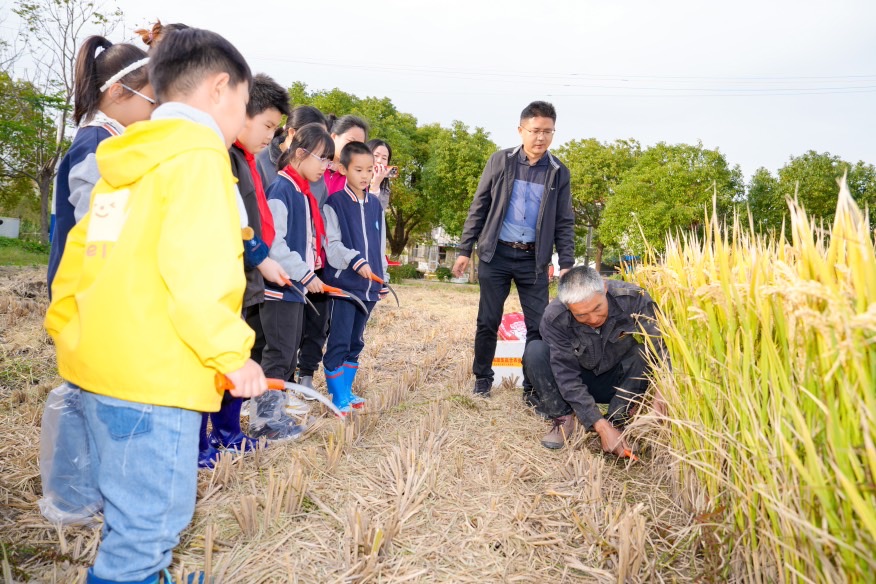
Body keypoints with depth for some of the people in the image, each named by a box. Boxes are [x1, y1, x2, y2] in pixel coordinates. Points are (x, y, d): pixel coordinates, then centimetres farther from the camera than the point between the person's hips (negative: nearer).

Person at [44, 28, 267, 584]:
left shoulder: (129, 157, 16)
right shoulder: (198, 154, -12)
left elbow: (82, 250, 18)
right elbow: (194, 270, -24)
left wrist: (66, 325, 26)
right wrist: (231, 353, -18)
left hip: (101, 361, 10)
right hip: (152, 372, -10)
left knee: (133, 515, 24)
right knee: (149, 524, 2)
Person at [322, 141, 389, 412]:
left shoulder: (375, 205, 13)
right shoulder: (335, 203, -4)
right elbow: (332, 244, -11)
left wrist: (383, 281, 17)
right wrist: (356, 261, -25)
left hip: (369, 285, 6)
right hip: (344, 282, -6)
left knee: (355, 342, 14)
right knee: (339, 341, -5)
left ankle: (347, 390, 25)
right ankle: (337, 398, 4)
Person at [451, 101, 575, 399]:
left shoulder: (559, 172, 2)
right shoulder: (500, 161, 0)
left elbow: (565, 223, 6)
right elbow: (479, 207, 3)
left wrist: (566, 264, -3)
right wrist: (465, 250, -1)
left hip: (534, 260, 1)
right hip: (496, 255, -1)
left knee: (539, 325, 1)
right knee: (488, 321, 5)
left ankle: (533, 386, 15)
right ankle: (482, 379, 22)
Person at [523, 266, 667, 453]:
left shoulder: (634, 299, -27)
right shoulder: (554, 318, -29)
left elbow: (660, 347, -30)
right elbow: (567, 377, -27)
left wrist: (660, 393, -47)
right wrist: (601, 426, -33)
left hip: (619, 380, 1)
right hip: (578, 381, 0)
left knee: (644, 353, -30)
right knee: (535, 351, -26)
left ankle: (614, 421, -16)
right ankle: (564, 419, -11)